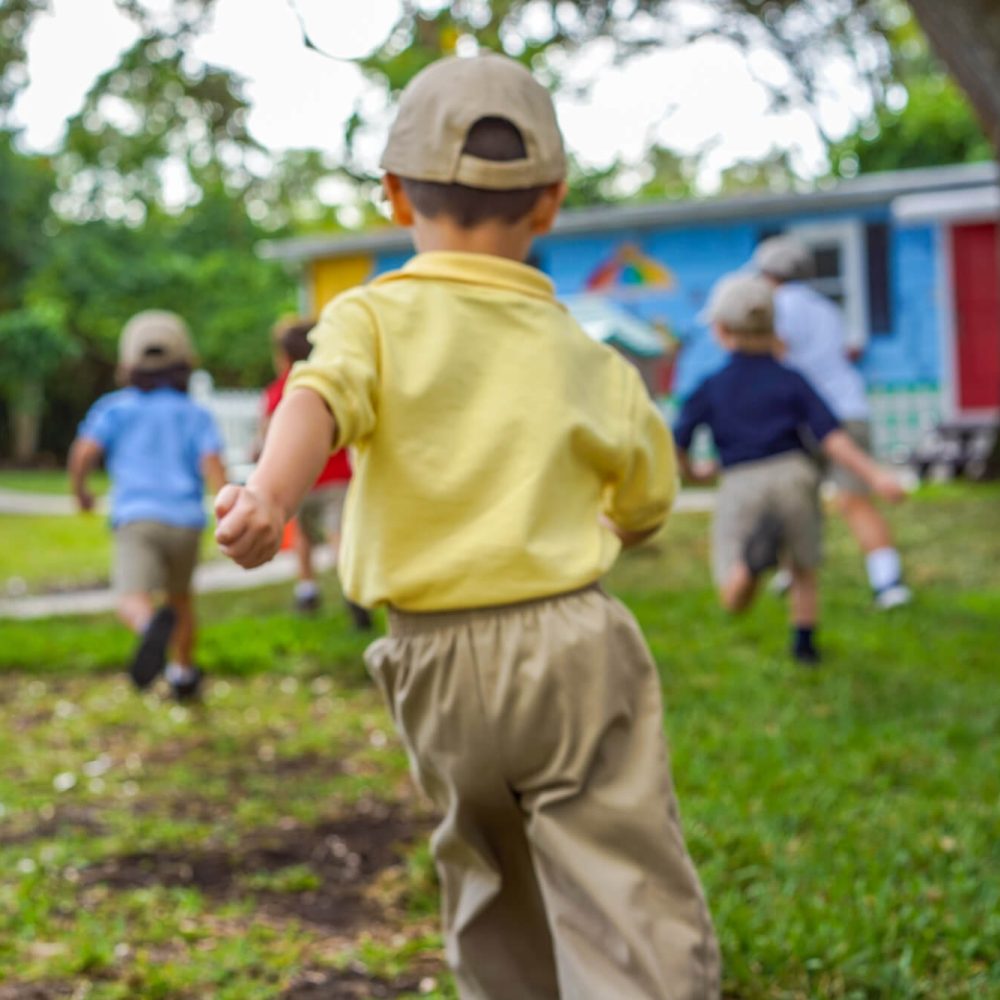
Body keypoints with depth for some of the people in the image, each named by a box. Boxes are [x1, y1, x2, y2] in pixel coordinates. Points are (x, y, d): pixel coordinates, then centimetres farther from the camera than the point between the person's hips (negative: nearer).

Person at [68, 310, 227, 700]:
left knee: (133, 603, -21)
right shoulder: (196, 414, 12)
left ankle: (154, 625, -54)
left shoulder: (115, 408, 11)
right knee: (179, 596, 27)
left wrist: (80, 492, 17)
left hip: (136, 518, -2)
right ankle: (183, 674, 36)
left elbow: (83, 453, -1)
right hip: (185, 520, 3)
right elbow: (212, 465, -4)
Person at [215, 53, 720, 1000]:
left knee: (495, 906, 22)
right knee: (635, 923, -5)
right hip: (571, 644, -1)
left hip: (440, 667, 1)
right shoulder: (589, 360, 7)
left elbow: (322, 393, -23)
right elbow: (645, 507, 18)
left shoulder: (372, 317, 0)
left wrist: (270, 492, -40)